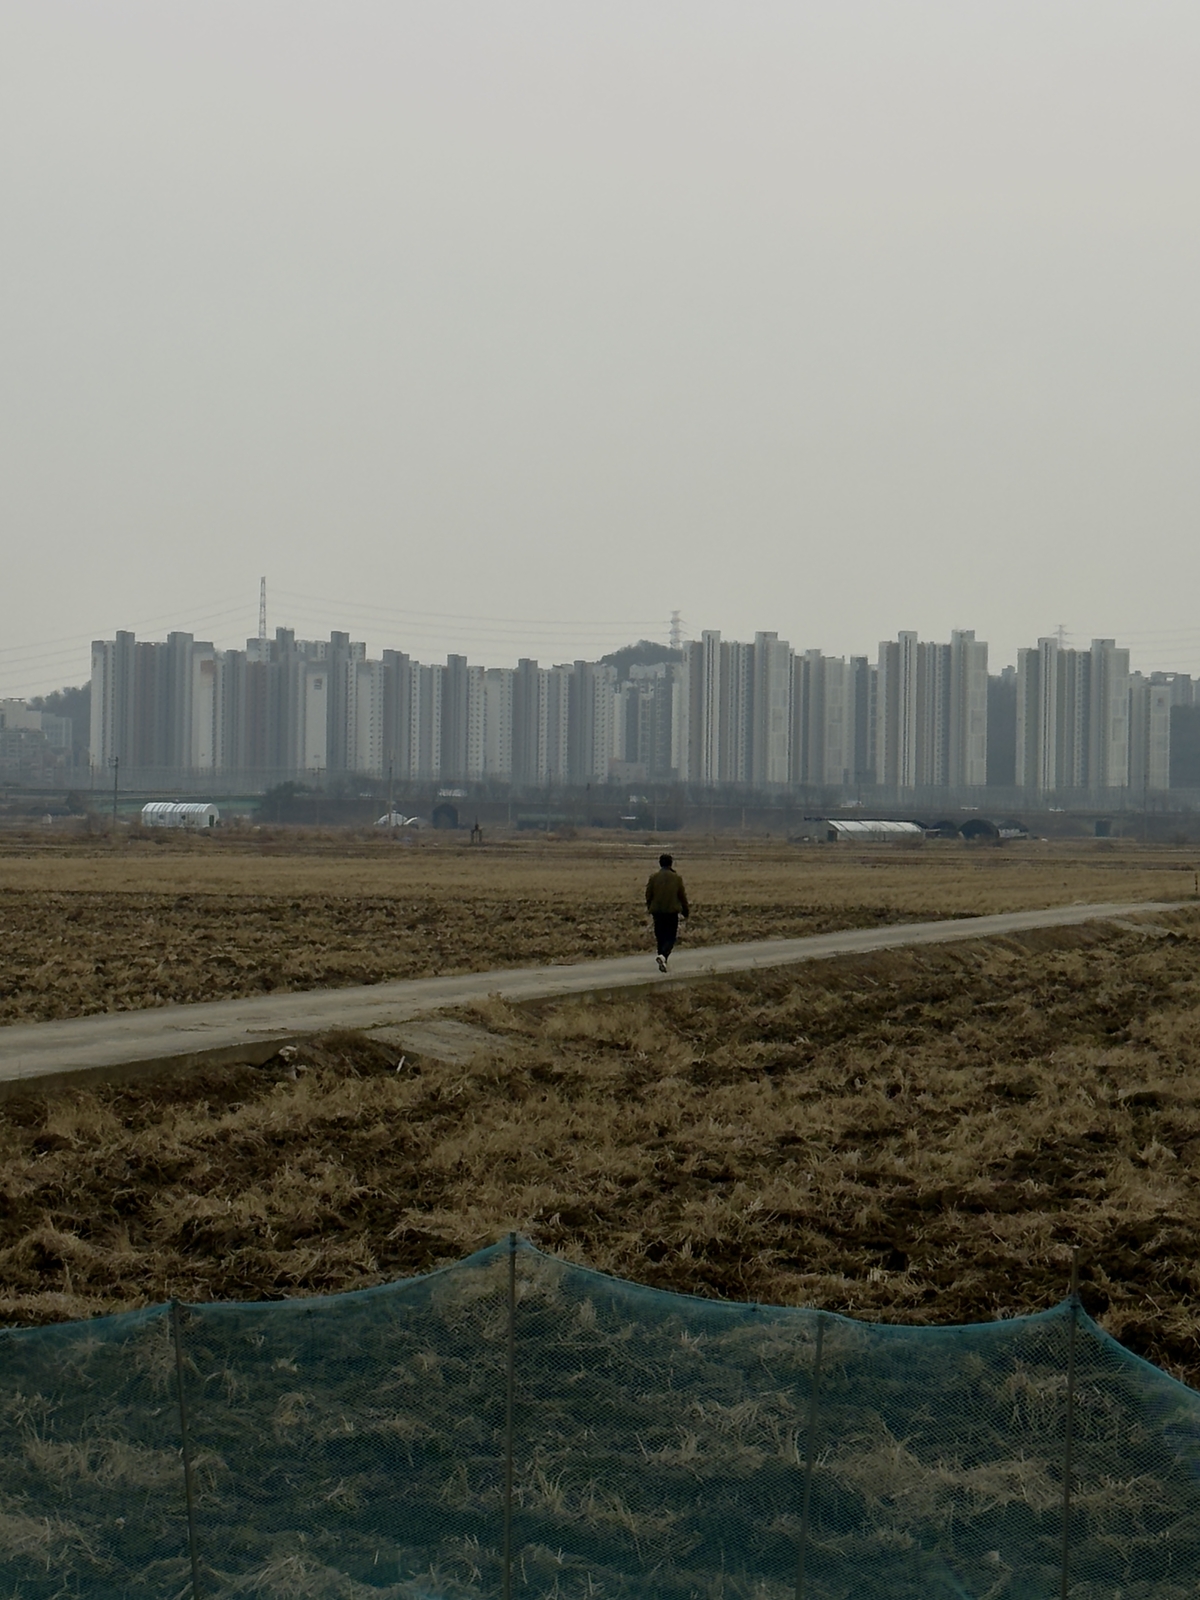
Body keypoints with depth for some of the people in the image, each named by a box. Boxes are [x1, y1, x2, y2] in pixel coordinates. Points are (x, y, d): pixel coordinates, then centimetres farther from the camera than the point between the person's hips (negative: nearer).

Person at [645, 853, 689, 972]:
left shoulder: (653, 877, 0)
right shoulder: (677, 878, -2)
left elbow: (648, 895, 5)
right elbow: (682, 896, 3)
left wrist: (649, 908, 21)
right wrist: (685, 913, 13)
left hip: (657, 912, 2)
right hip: (672, 911, -2)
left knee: (660, 936, 12)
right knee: (671, 936, 1)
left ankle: (662, 962, 15)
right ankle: (663, 955, -25)